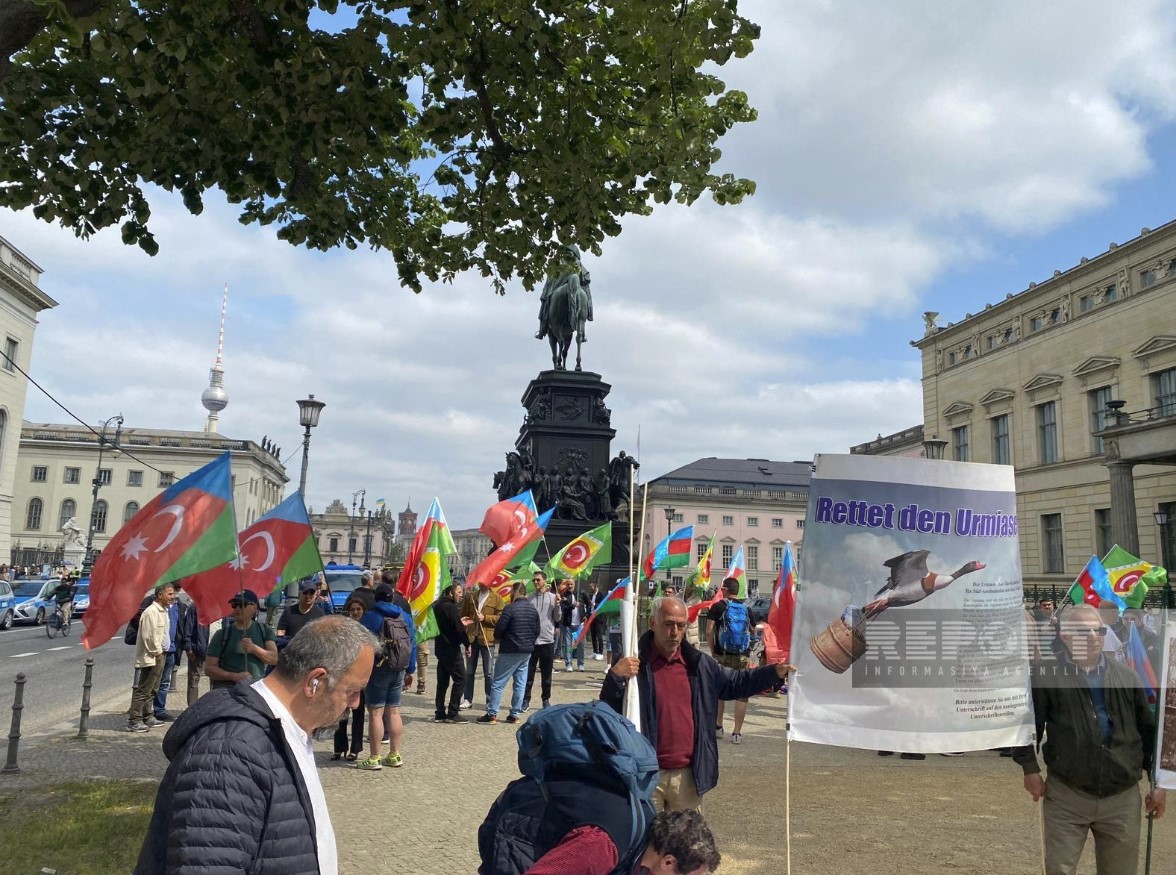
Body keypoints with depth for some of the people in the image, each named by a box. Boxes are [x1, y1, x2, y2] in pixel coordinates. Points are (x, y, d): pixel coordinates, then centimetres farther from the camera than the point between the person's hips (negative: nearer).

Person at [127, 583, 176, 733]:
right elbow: (149, 636, -21)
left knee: (152, 689, 17)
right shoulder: (151, 612, -17)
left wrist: (162, 652, 13)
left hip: (159, 654, 10)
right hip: (151, 657, -10)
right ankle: (133, 721, -3)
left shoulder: (163, 610, 14)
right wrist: (157, 653, -15)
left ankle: (147, 717, 26)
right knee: (143, 690, -7)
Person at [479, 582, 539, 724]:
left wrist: (497, 638, 6)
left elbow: (499, 629, -14)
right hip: (527, 651, 6)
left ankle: (492, 714, 2)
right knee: (520, 684, 10)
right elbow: (537, 632, 10)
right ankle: (515, 714, 12)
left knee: (498, 683, 1)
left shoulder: (510, 608, -14)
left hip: (510, 651, -6)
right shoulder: (533, 609, 6)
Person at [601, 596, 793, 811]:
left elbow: (736, 683, 17)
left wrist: (775, 672, 5)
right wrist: (615, 677, -29)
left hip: (688, 775, 5)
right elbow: (607, 712, -11)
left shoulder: (698, 663, 6)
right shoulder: (634, 663, -10)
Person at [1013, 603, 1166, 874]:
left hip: (1123, 798, 3)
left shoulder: (1126, 676, 6)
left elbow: (1149, 730, 12)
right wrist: (1030, 769, -5)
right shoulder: (1047, 675, -5)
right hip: (1065, 797, -3)